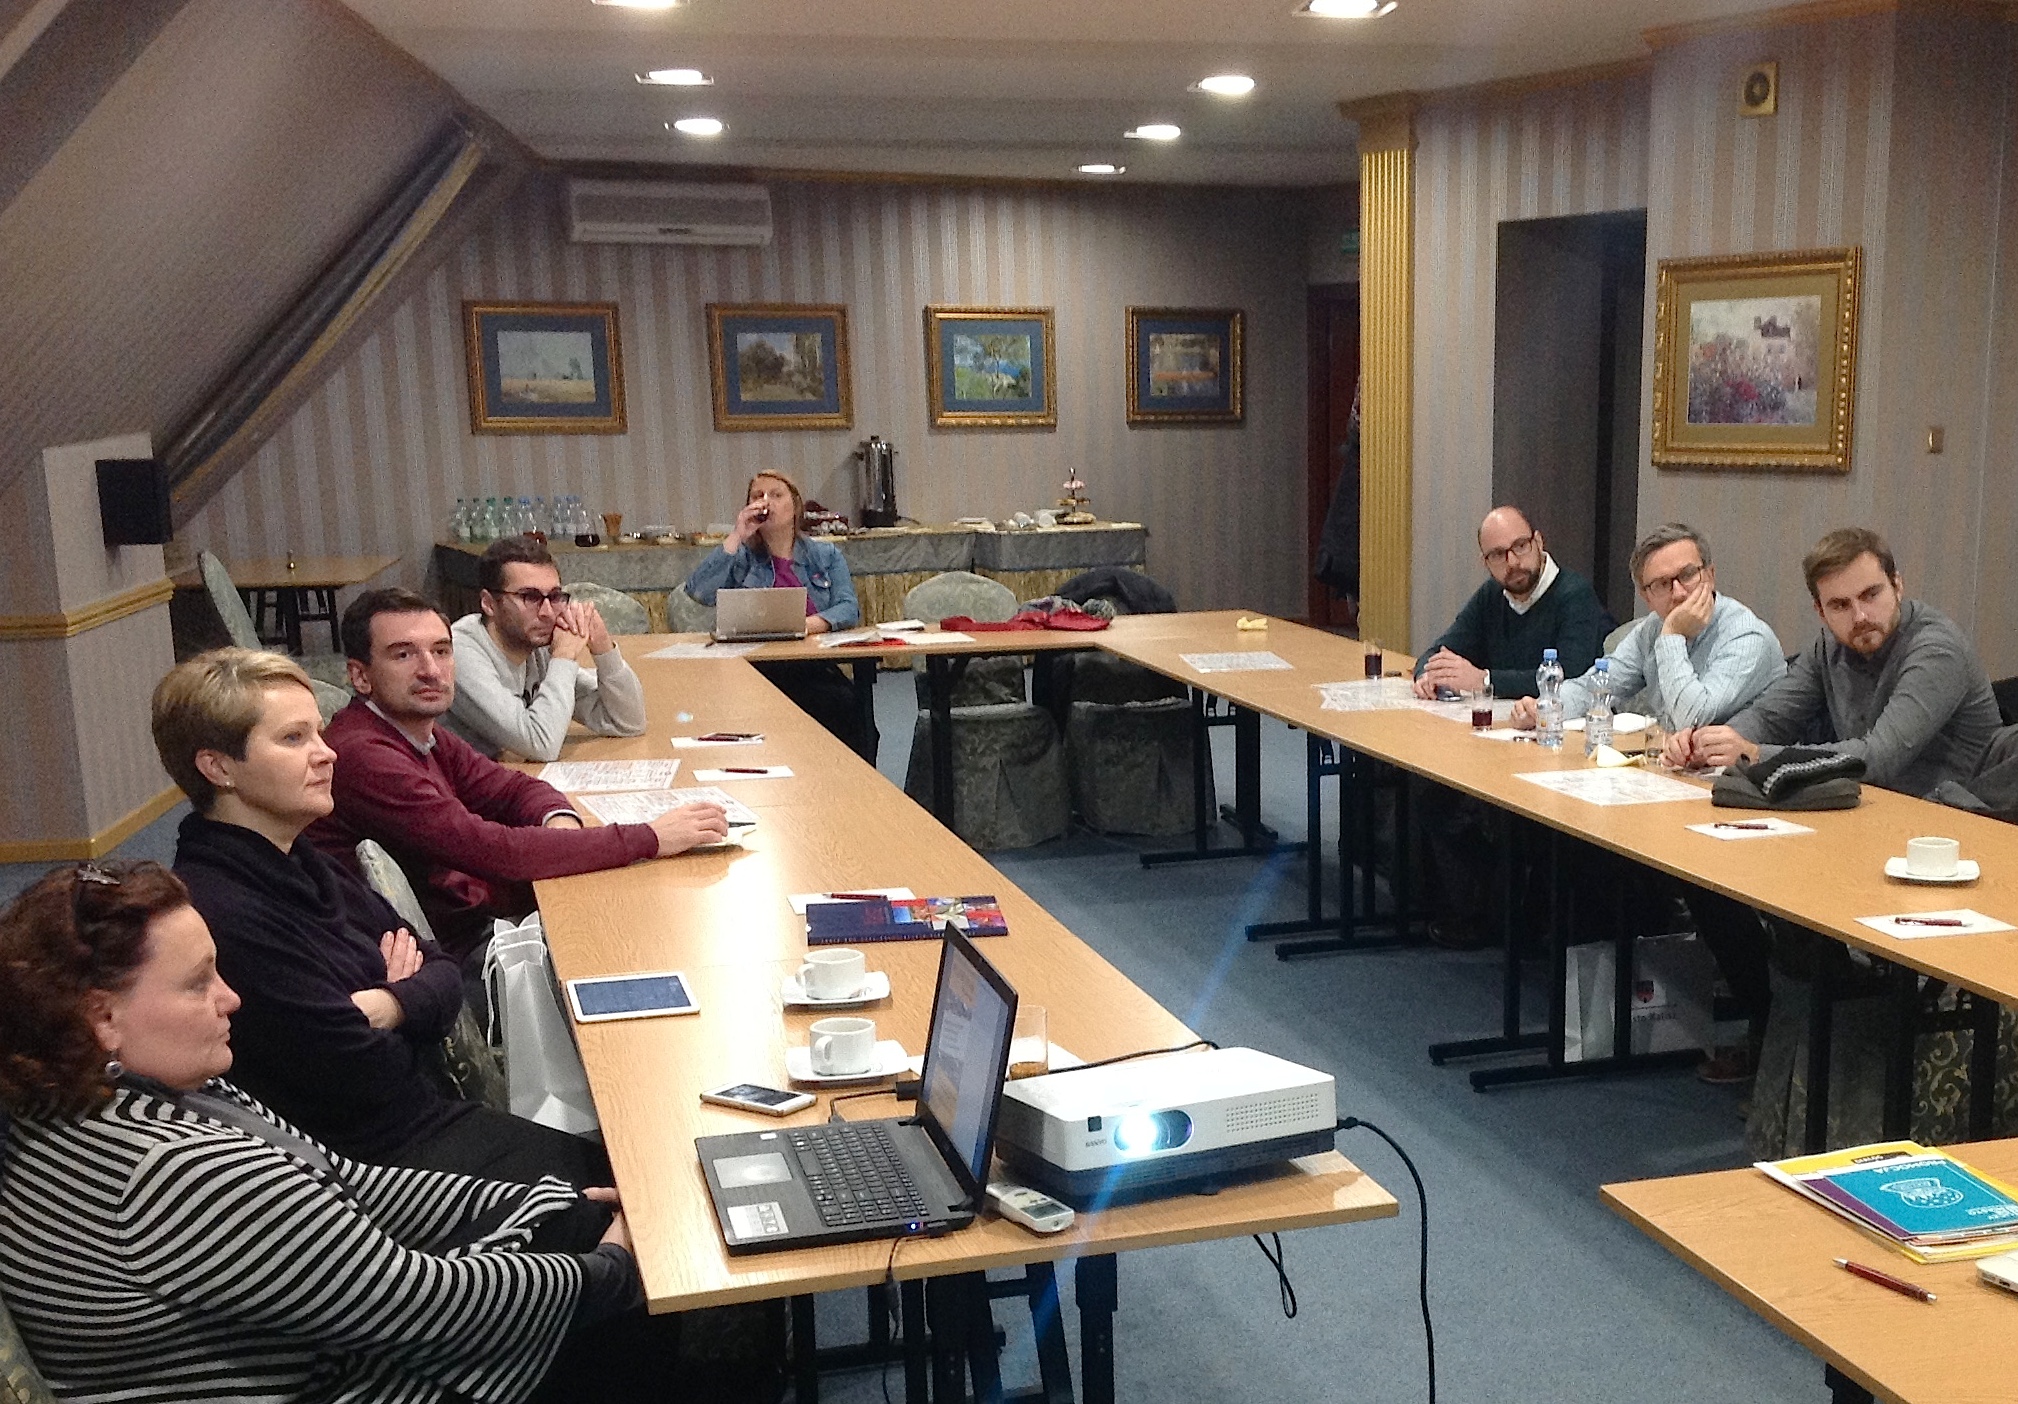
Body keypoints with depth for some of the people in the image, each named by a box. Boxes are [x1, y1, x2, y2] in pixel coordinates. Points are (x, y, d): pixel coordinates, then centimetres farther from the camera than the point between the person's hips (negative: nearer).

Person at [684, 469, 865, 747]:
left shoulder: (826, 555, 19)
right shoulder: (741, 558, 17)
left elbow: (849, 609, 4)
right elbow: (698, 593, -2)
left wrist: (810, 624, -17)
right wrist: (736, 537, -3)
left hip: (815, 669, 2)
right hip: (755, 670, -2)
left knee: (845, 705, -34)